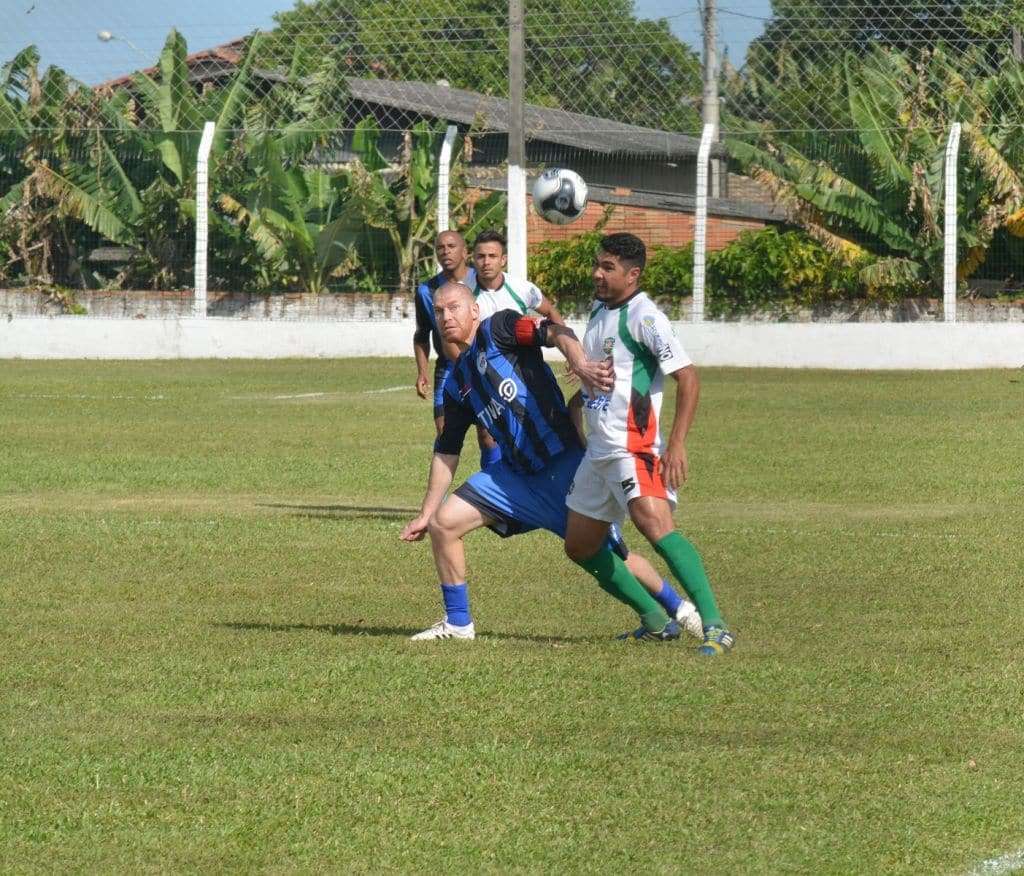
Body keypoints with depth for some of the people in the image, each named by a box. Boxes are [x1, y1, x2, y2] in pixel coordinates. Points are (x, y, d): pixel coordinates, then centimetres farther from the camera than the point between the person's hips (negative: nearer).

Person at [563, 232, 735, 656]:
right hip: (597, 448, 10)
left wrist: (676, 444, -23)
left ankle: (714, 627, -32)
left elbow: (688, 378, -18)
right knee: (580, 546, 11)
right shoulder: (599, 314, 15)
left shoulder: (643, 316, -12)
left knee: (655, 524, -29)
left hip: (634, 448, -10)